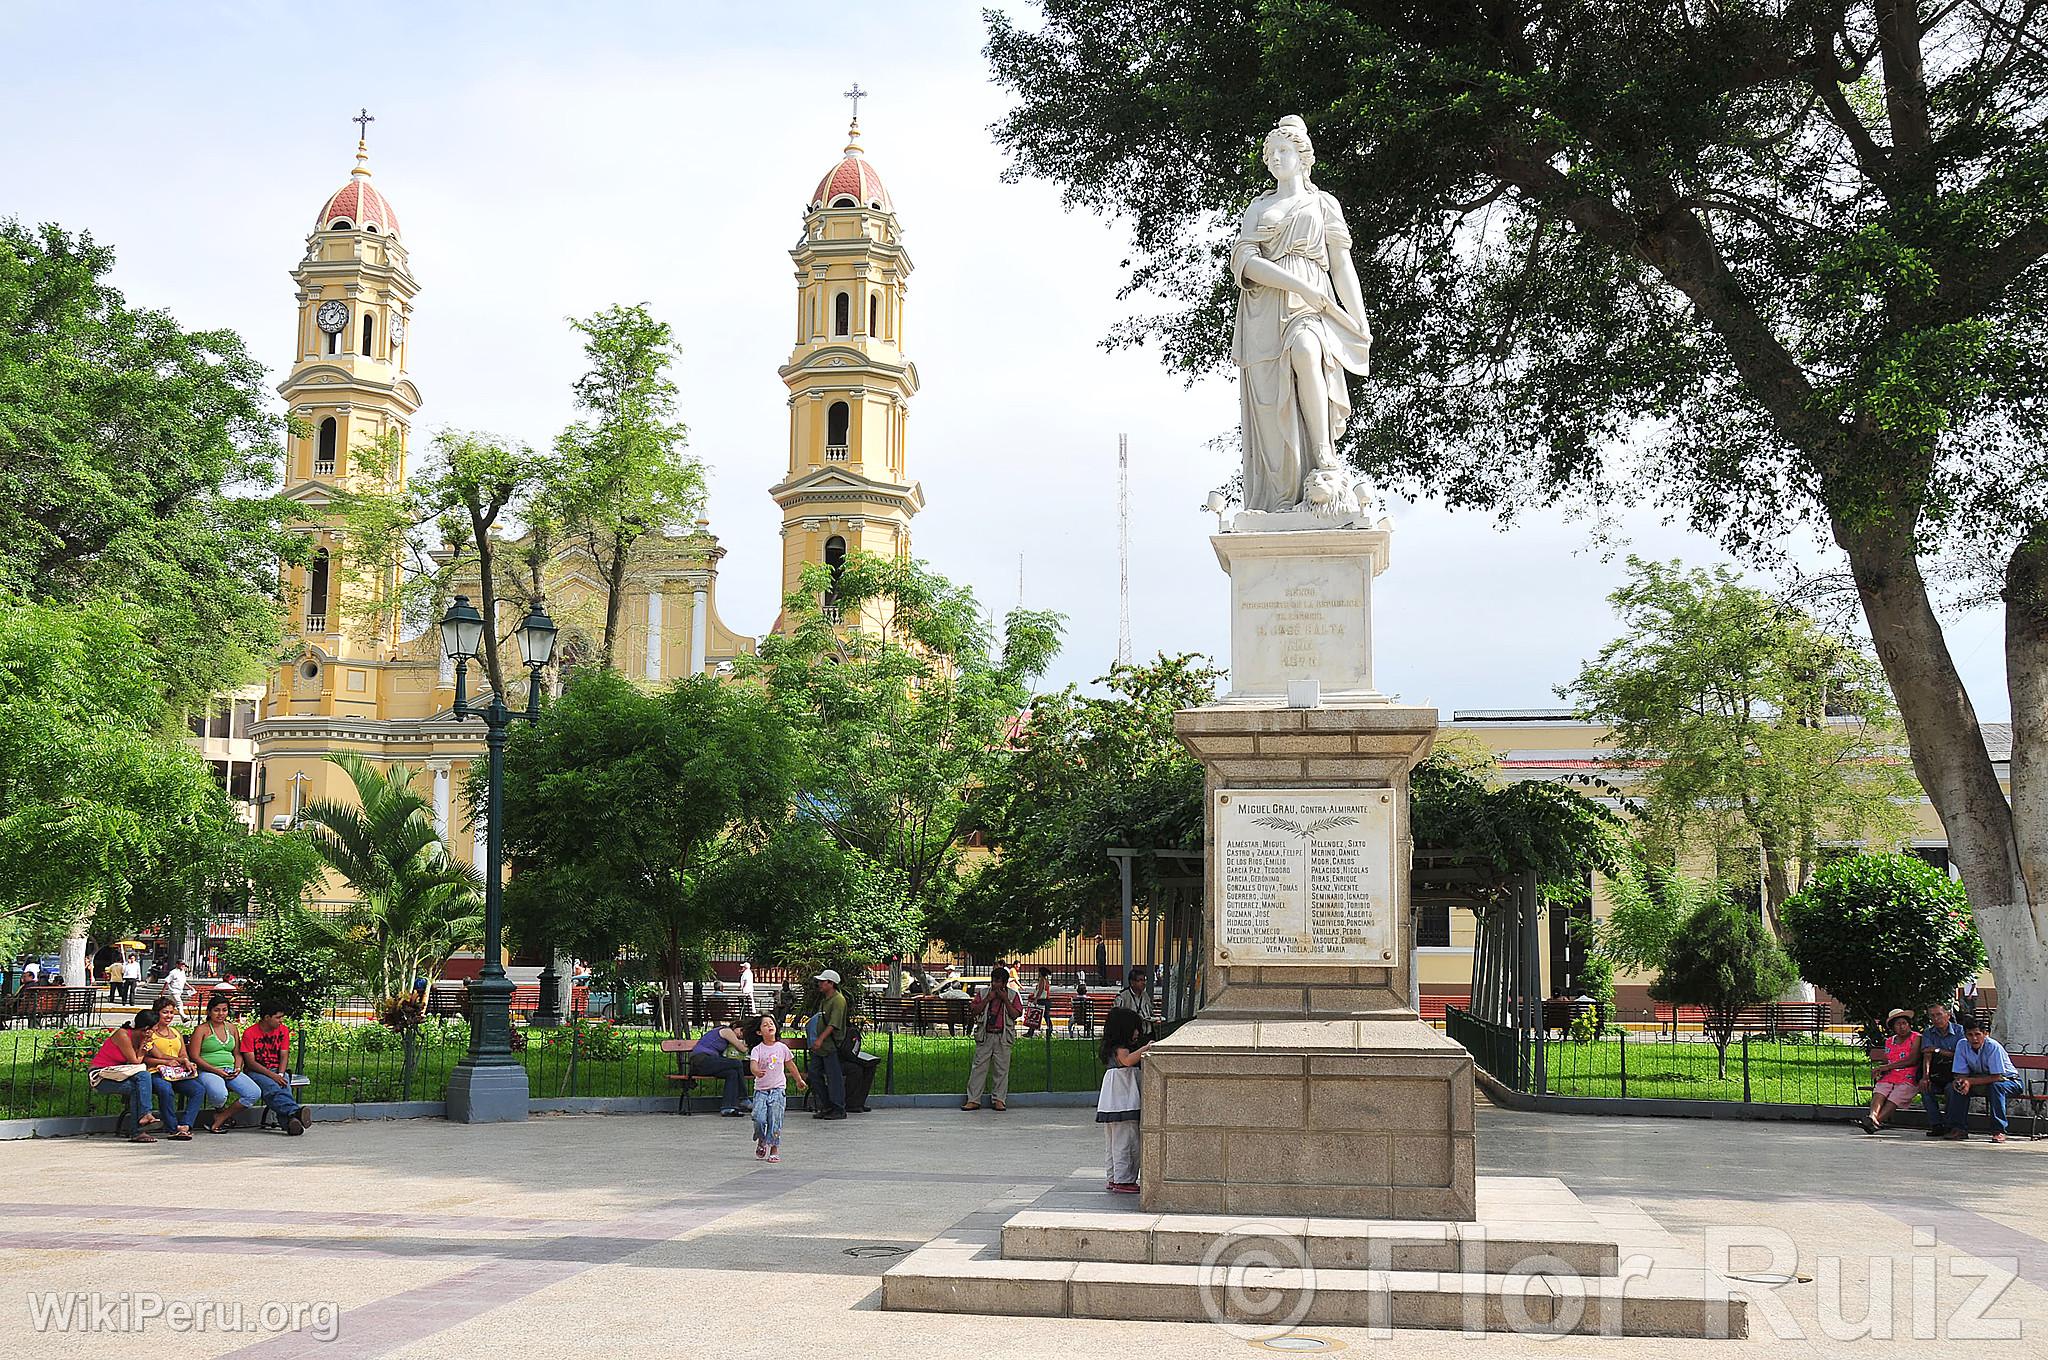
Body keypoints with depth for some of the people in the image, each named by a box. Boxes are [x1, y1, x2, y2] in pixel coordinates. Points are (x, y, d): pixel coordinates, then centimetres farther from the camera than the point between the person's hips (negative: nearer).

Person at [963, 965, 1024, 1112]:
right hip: (985, 1035, 0)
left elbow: (1015, 1014, -5)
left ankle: (998, 1100, 9)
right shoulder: (983, 992, 6)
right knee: (979, 1067, -2)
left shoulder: (1012, 995, 4)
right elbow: (974, 1011, 0)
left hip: (1003, 1037, 0)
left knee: (1001, 1069, 1)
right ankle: (973, 1100, 2)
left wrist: (1005, 1000, -12)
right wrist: (987, 999, -9)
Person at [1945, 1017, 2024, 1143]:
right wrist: (1959, 1081, -32)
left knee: (1995, 1086, -37)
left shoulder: (1993, 1046, -27)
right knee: (1957, 1085, -19)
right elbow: (1961, 1074, -8)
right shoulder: (1962, 1045, -12)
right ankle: (1959, 1129, -12)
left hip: (2009, 1081, -5)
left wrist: (1970, 1081, -35)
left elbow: (1997, 1077, -29)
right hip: (1981, 1079, 5)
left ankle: (1999, 1131, -32)